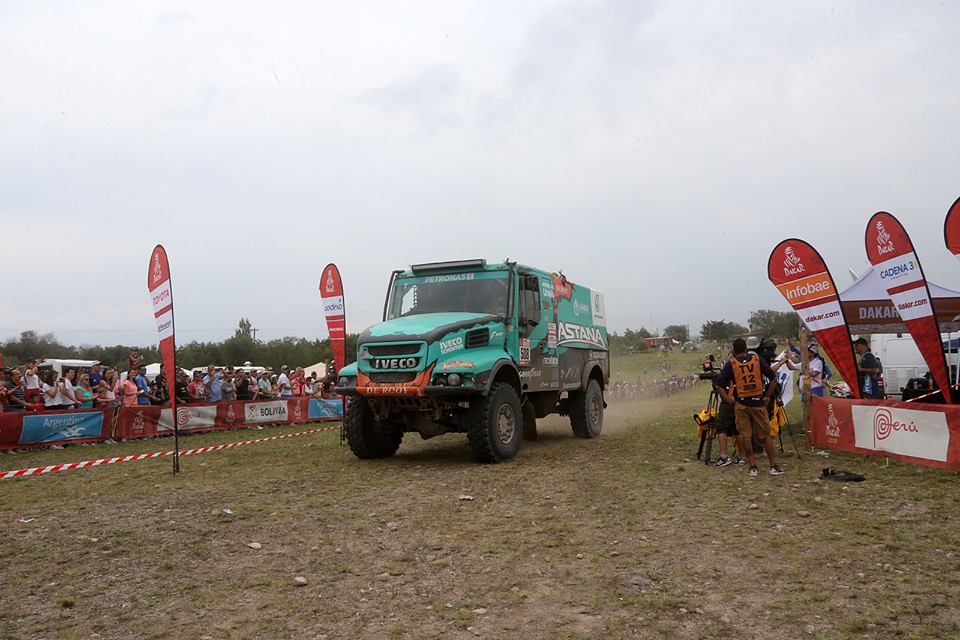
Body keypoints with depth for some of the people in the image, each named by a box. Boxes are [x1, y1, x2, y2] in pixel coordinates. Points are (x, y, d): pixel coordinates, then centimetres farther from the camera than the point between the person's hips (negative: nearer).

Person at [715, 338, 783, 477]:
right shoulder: (757, 359, 3)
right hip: (758, 403, 1)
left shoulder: (731, 363, -2)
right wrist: (767, 396, 7)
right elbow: (773, 378, 2)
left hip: (741, 404, -1)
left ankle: (753, 467, 5)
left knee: (745, 436, 5)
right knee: (765, 435, 11)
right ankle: (774, 466, 17)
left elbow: (719, 383, -9)